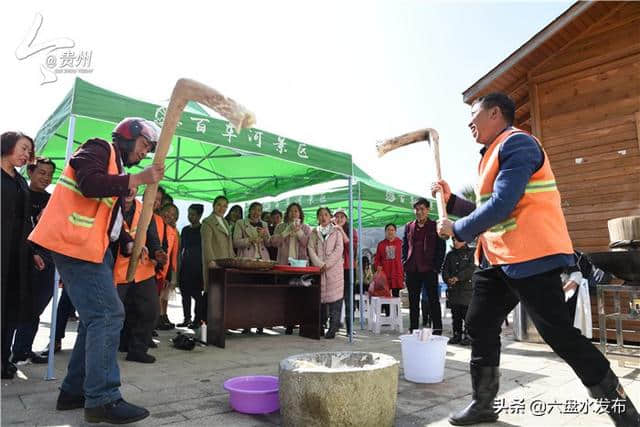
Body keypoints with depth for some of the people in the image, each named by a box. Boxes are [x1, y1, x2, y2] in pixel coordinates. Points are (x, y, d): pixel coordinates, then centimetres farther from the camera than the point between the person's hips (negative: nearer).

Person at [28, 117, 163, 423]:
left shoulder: (117, 170, 25)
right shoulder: (99, 149, -2)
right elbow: (90, 183, -23)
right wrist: (138, 179, -19)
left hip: (94, 248, 10)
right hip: (76, 244, -10)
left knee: (96, 317, 11)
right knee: (108, 315, -14)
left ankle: (75, 391, 20)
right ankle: (102, 399, -9)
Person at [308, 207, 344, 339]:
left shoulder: (336, 232, 10)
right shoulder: (314, 233, 15)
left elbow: (339, 249, -1)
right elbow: (311, 250, 4)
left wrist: (327, 264, -11)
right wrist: (320, 264, -10)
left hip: (334, 268, -2)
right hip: (319, 269, 2)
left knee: (334, 296, -8)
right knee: (320, 297, 1)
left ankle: (333, 329, -6)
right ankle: (320, 327, 9)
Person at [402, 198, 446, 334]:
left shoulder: (435, 226, 2)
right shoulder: (409, 227, 12)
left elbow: (441, 248, -1)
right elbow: (404, 246, 15)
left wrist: (437, 266, -7)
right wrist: (405, 264, 5)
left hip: (429, 270, -3)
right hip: (412, 271, 4)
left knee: (433, 300, 1)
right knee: (413, 302, 9)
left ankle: (437, 330, 7)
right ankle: (413, 330, 18)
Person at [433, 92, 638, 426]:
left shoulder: (516, 143, -12)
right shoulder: (493, 154, 19)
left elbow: (502, 206, -23)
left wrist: (457, 230, -13)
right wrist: (450, 199, 15)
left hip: (530, 258, -10)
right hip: (495, 259, 10)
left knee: (559, 335, -3)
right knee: (480, 328, 11)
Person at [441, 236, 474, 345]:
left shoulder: (471, 253, 1)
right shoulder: (450, 254, 14)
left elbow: (471, 268, -11)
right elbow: (445, 269, 8)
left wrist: (458, 277, -18)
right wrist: (448, 279, -12)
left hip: (467, 287, -4)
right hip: (453, 289, 4)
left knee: (467, 314, -3)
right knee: (455, 315, 10)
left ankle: (468, 335, 7)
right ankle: (456, 335, 18)